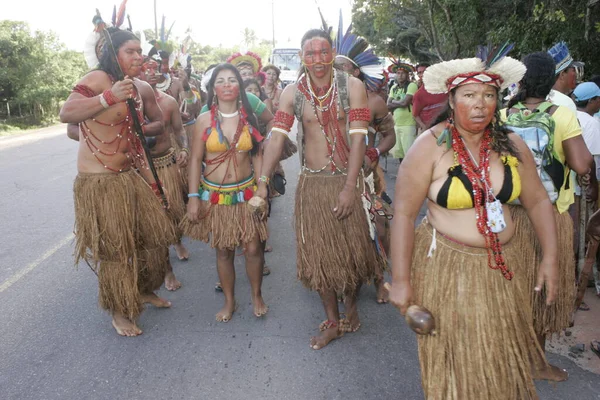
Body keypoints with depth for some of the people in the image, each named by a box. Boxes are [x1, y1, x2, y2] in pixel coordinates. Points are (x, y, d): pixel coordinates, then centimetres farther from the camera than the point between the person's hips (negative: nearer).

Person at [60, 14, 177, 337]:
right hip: (99, 181, -7)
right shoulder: (98, 79, -13)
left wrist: (143, 128, 3)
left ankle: (144, 291, 39)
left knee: (152, 235, 14)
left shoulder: (143, 89, 7)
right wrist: (110, 97, -28)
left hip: (133, 175, 7)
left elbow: (158, 123, 20)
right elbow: (66, 113, -24)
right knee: (115, 248, 4)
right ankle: (120, 311, 25)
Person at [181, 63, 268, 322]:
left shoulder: (250, 118, 2)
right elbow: (195, 160, -2)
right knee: (223, 251, 9)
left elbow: (257, 156, 4)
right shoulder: (205, 120, -3)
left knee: (253, 248, 0)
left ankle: (257, 296, 25)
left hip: (246, 192, 1)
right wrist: (193, 197, -7)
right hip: (214, 194, 0)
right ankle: (229, 301, 28)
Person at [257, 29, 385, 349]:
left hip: (348, 179, -1)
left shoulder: (352, 86, -6)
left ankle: (351, 303, 38)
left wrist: (350, 186, -19)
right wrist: (263, 181, -19)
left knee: (355, 248, 9)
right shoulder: (292, 92, -1)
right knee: (319, 253, 8)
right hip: (312, 182, 2)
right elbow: (277, 137, -9)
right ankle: (332, 322, 26)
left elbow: (358, 138, -12)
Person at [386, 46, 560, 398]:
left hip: (502, 267, 5)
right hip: (447, 267, -4)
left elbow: (538, 201, 8)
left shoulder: (511, 145, -1)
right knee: (456, 359, 10)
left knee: (503, 357, 20)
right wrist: (400, 280, -16)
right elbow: (404, 213, -15)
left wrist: (550, 258, 2)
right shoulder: (430, 147, -14)